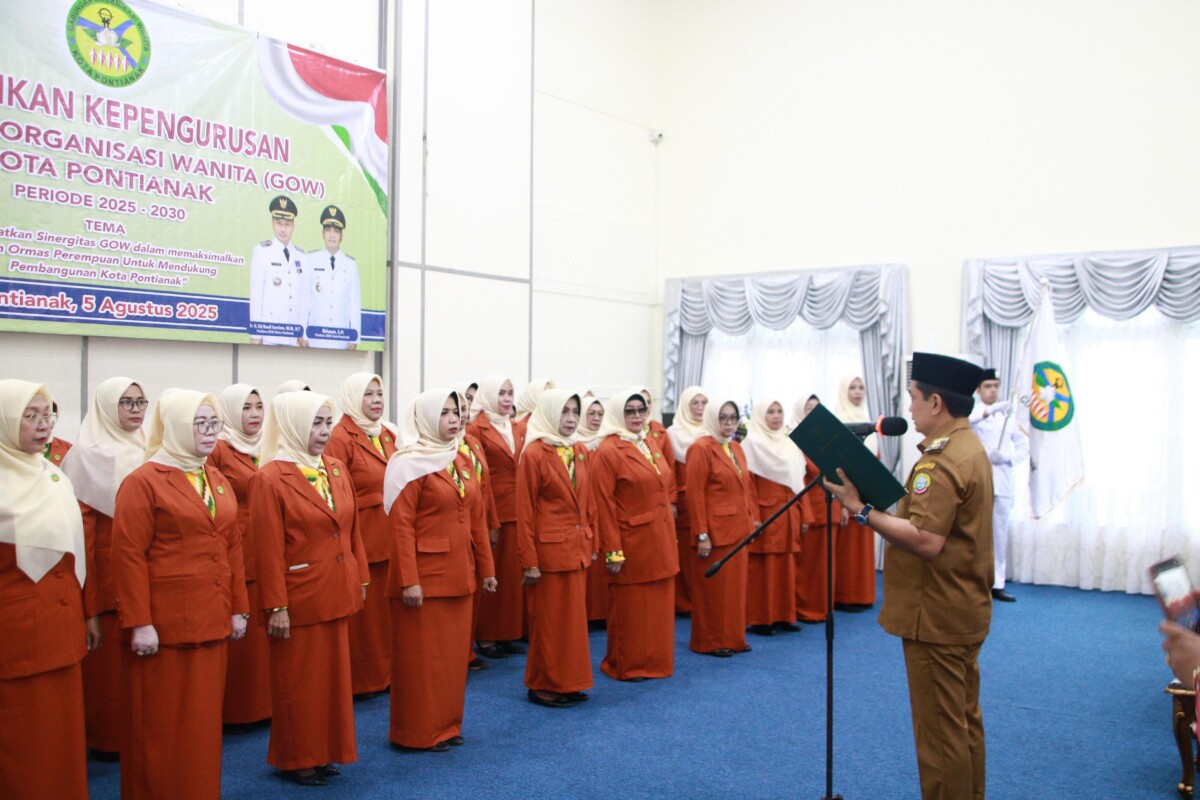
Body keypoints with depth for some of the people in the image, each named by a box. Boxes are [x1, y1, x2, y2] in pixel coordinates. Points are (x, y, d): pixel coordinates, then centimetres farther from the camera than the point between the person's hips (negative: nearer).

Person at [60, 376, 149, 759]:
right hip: (109, 575, -5)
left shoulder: (150, 454, 13)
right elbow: (81, 528, -10)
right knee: (110, 659, 1)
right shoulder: (87, 455, -4)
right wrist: (87, 594, -15)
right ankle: (108, 738, 14)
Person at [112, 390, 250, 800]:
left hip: (212, 623, 6)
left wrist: (239, 608, 12)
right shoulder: (143, 482, -7)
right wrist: (139, 623, -15)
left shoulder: (218, 482, 14)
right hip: (165, 626, -6)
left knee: (204, 721, 12)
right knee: (163, 725, 3)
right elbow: (129, 556, -12)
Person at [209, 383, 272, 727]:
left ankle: (262, 704, 20)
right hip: (231, 554, -6)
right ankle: (231, 711, 13)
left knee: (263, 632, 9)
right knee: (233, 634, 0)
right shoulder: (217, 450, -5)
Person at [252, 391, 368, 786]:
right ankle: (296, 758, 25)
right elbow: (269, 549, -15)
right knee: (298, 679, 9)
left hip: (338, 593, 6)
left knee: (334, 674, 16)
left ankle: (325, 751, 32)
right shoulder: (271, 478, -14)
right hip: (300, 597, -6)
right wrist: (276, 606, -15)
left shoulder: (337, 469, 6)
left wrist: (360, 578, 9)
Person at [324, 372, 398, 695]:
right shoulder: (341, 438, -10)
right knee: (362, 611, 3)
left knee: (387, 608, 15)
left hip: (390, 540, 7)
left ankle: (387, 671, 28)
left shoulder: (387, 436, 13)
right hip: (360, 539, -7)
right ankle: (360, 679, 17)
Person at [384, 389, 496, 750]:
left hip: (459, 574, 7)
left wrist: (486, 568, 11)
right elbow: (401, 525, -15)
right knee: (422, 656, 3)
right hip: (426, 574, -7)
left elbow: (478, 519, 13)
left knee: (454, 652, 14)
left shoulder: (463, 462, 12)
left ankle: (448, 725, 27)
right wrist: (409, 581, -20)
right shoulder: (409, 464, -9)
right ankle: (418, 732, 16)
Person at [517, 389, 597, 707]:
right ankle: (543, 685, 19)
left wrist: (592, 544, 11)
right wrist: (529, 561, -13)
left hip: (578, 547, 6)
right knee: (548, 619, 5)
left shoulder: (581, 452, 8)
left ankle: (569, 682, 25)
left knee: (574, 618, 12)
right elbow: (525, 511, -11)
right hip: (549, 548, -6)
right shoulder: (534, 454, -11)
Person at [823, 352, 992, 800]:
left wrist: (863, 510, -27)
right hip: (964, 611, 11)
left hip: (936, 616, -11)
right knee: (965, 720, 20)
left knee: (939, 729, 0)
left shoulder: (942, 461, -22)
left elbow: (926, 541, -30)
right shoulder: (970, 448, 12)